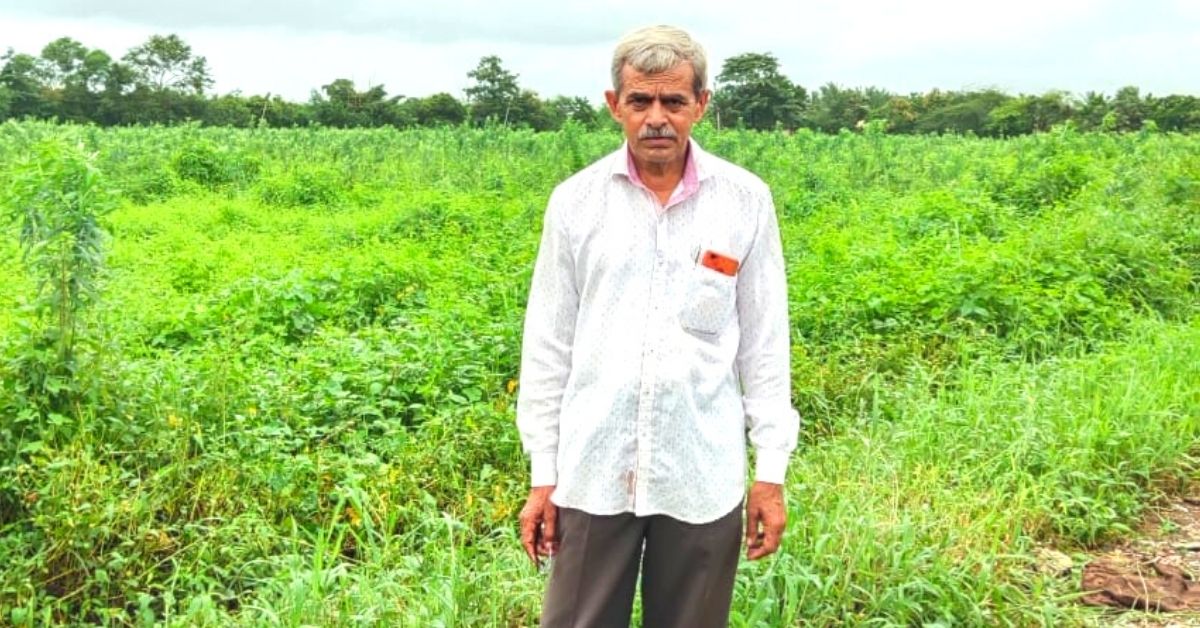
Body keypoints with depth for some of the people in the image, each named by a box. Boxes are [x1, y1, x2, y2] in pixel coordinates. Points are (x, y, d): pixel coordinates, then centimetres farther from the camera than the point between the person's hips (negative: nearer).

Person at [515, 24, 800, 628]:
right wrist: (542, 474, 2)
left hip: (703, 475, 0)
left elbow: (764, 343, 2)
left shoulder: (746, 200, -1)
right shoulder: (575, 201, -1)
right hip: (593, 471, 0)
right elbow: (548, 345, 3)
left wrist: (771, 469, 1)